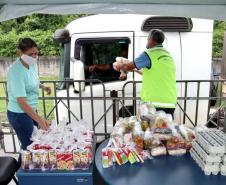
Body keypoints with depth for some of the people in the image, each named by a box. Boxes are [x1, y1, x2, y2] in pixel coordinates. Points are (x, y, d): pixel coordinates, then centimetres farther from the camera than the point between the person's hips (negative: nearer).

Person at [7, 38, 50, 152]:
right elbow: (21, 101, -28)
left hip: (31, 110, 8)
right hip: (20, 114, -8)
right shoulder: (16, 71, -24)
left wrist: (42, 87, 3)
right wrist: (39, 119, -34)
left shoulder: (32, 64, 0)